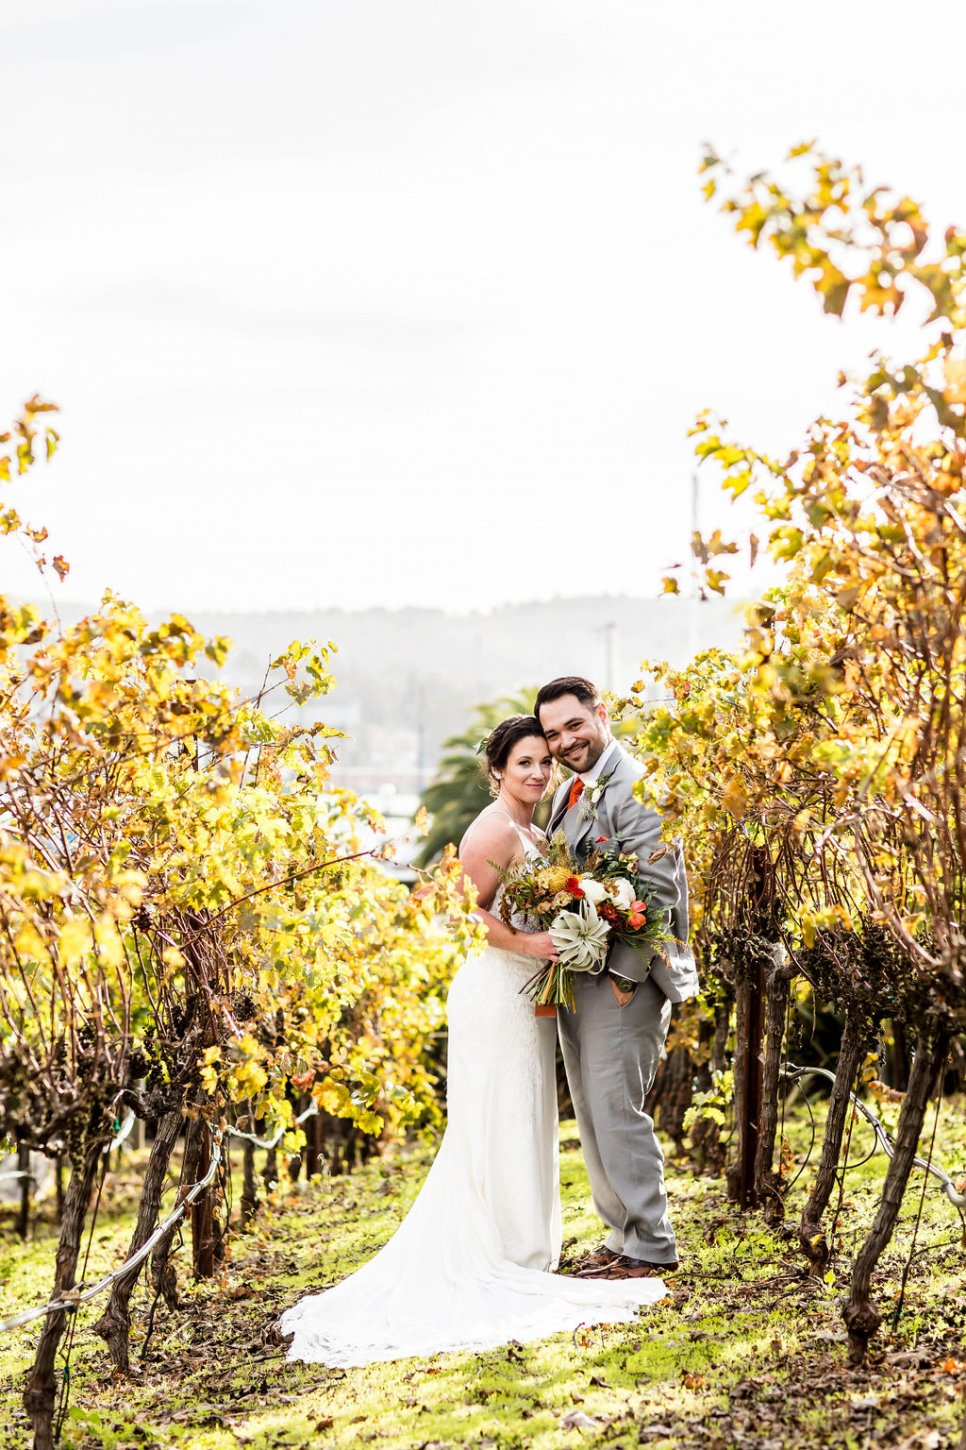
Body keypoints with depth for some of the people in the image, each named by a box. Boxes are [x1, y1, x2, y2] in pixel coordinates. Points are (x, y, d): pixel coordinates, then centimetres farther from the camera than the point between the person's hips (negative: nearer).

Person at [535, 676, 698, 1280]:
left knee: (617, 1111, -9)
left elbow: (657, 892, -19)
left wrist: (624, 977, -20)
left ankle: (651, 1246, 1)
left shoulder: (637, 788, -13)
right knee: (593, 1117, 13)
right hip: (575, 981, 9)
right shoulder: (569, 792, 16)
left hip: (623, 980, -9)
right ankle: (622, 1237, 22)